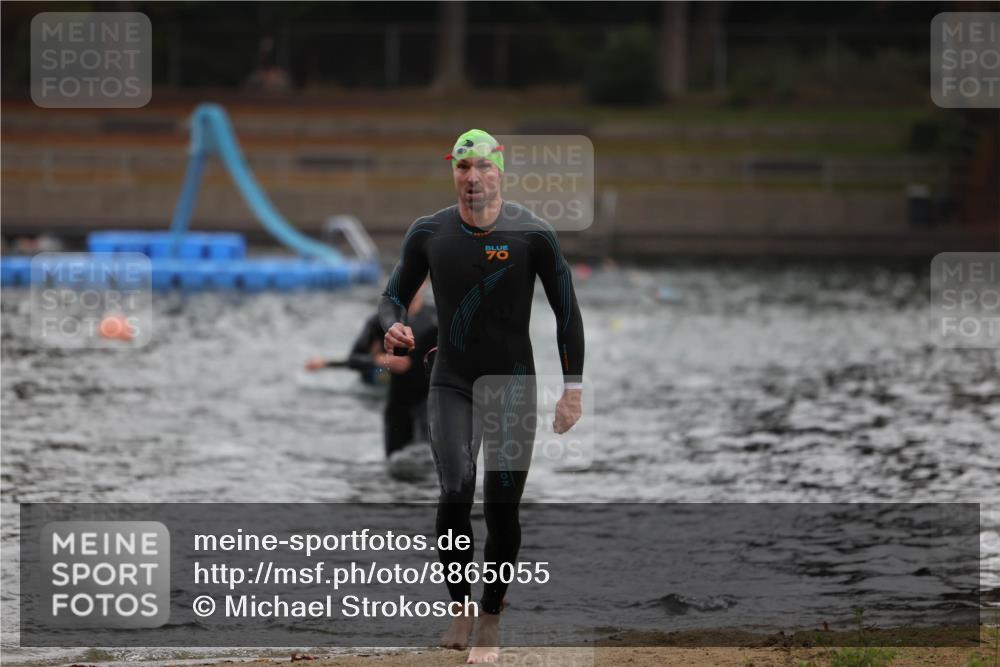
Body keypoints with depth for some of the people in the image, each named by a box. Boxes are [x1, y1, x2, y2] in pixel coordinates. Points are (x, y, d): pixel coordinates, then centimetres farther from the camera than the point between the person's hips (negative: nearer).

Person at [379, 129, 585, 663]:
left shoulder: (533, 234, -8)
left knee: (502, 507, -5)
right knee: (456, 491, -18)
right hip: (451, 383, 1)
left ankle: (491, 619, 12)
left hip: (513, 384, -1)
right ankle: (460, 606, 1)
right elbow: (394, 297, 9)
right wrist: (394, 330, -15)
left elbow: (566, 311, 0)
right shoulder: (428, 233, -2)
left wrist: (572, 389, -3)